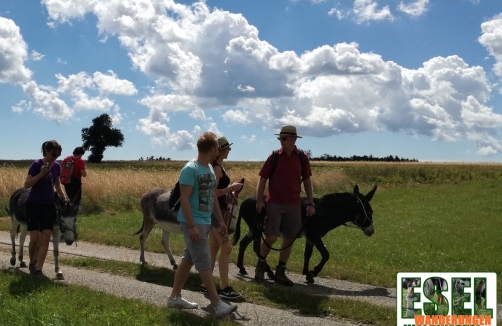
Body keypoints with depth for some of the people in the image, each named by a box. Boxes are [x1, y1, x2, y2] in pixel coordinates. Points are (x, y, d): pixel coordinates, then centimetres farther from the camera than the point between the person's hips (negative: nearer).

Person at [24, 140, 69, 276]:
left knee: (45, 238, -3)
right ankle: (31, 263, 21)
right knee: (35, 237, -5)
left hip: (49, 205, 4)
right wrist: (41, 173, -25)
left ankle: (39, 269, 1)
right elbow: (26, 185, -17)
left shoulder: (57, 166, 3)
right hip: (33, 205, -4)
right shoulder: (36, 164, -13)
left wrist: (64, 198, 7)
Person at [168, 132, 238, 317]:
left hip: (205, 222, 9)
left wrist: (221, 220, 17)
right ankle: (218, 305, -3)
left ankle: (175, 297, 25)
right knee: (204, 262, -6)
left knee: (188, 259, 14)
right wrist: (192, 225, -22)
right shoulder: (190, 169, -15)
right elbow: (184, 199, -18)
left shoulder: (210, 169, 11)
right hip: (194, 223, -9)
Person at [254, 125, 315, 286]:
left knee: (289, 238, 6)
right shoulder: (274, 157, -4)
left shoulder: (302, 158, 1)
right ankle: (261, 264, 17)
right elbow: (263, 179, 0)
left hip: (294, 204, 3)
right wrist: (259, 201, -8)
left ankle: (280, 273, 19)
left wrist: (310, 203, 2)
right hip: (274, 203, -3)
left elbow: (307, 181, 7)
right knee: (271, 237, -8)